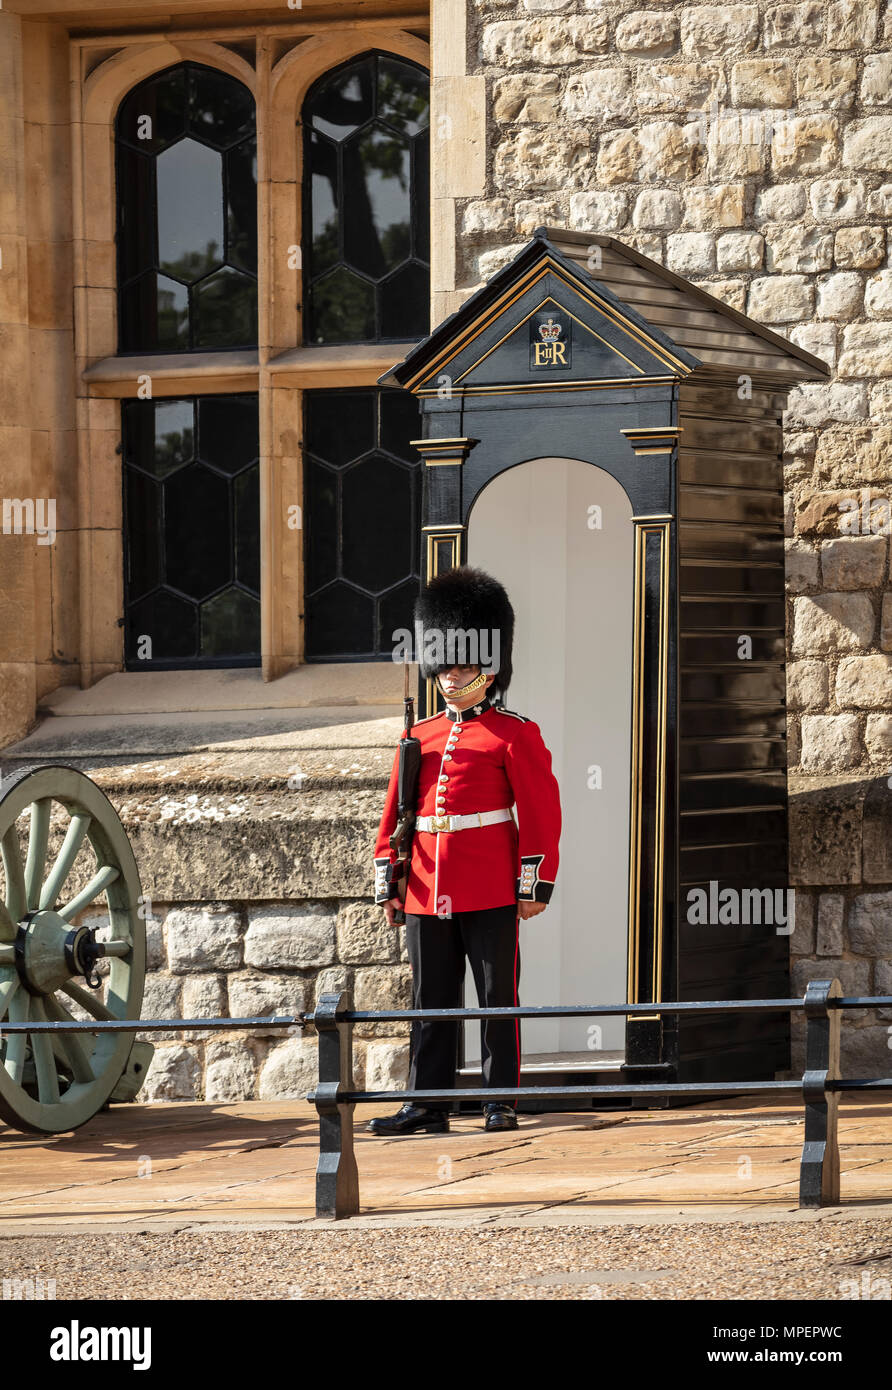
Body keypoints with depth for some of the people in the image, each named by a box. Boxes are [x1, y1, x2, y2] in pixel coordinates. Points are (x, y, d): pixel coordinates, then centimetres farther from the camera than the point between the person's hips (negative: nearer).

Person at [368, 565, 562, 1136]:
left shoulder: (515, 735, -1)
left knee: (497, 997, 1)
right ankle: (429, 1104, 9)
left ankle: (502, 1103, 6)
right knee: (431, 1002, 6)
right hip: (427, 892, 5)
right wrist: (387, 880, 10)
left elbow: (541, 811, -4)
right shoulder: (419, 736, 14)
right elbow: (395, 811, 16)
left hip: (492, 894, -5)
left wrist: (535, 883, -10)